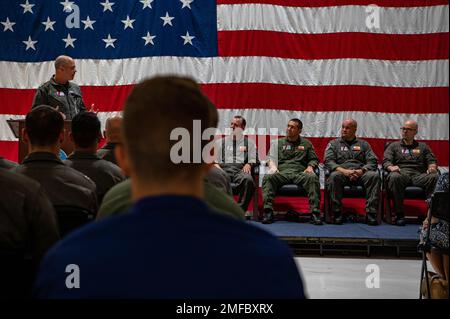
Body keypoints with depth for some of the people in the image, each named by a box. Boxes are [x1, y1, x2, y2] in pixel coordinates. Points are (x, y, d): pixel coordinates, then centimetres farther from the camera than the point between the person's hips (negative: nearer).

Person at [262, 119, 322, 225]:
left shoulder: (306, 144, 25)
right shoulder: (278, 143, 24)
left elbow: (314, 159, 23)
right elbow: (270, 157, 15)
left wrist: (310, 166, 1)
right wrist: (273, 166, -7)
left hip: (300, 173, 0)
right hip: (282, 172, 0)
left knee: (313, 178, -34)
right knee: (268, 178, -33)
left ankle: (315, 211, -37)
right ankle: (268, 210, -36)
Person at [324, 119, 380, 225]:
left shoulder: (363, 144, 24)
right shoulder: (333, 144, 20)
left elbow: (373, 161, 11)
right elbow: (328, 161, 4)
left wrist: (361, 171, -11)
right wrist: (343, 170, -14)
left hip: (360, 173, 1)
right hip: (341, 172, -1)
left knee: (374, 175, -31)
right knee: (334, 176, -36)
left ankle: (371, 213, -32)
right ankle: (337, 214, -30)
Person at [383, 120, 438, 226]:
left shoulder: (423, 146, 30)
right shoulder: (394, 146, 26)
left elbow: (432, 161, 19)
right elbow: (386, 161, 11)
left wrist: (432, 167, -7)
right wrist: (391, 167, -13)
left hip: (419, 175, 1)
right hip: (401, 173, -1)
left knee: (435, 177, -32)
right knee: (394, 177, -39)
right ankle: (399, 214, -33)